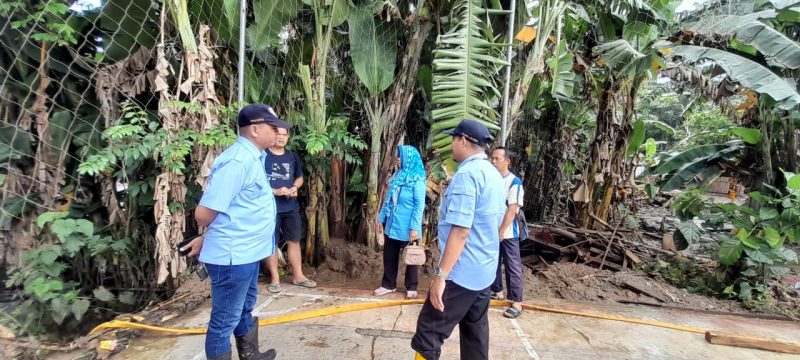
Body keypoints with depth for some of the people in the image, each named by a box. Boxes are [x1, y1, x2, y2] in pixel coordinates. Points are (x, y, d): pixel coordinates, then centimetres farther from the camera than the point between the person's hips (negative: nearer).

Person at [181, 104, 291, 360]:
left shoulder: (253, 157, 9)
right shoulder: (237, 161, -22)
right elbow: (205, 213, -23)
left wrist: (206, 239, 17)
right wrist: (207, 239, -1)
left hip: (247, 253, 10)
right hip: (233, 256, -10)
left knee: (244, 310, 26)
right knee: (225, 321, 6)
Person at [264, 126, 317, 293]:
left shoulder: (293, 157, 8)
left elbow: (299, 178, 19)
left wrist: (295, 187, -2)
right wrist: (275, 191, -20)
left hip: (291, 207, 5)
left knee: (294, 240, 12)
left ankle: (298, 275, 24)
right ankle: (275, 278, 19)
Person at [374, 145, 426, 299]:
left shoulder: (417, 179, -13)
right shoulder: (397, 175, 8)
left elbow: (419, 205, -16)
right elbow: (388, 199, 13)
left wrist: (414, 227, -20)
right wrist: (381, 217, 12)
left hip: (407, 227, -7)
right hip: (391, 224, 7)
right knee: (389, 255, 14)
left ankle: (411, 287, 22)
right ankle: (389, 284, 28)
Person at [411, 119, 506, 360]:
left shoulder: (467, 174, -17)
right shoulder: (495, 175, 11)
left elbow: (460, 231, -24)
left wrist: (440, 275, -22)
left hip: (461, 273, -9)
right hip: (485, 271, 9)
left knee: (428, 335, -2)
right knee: (476, 334, 16)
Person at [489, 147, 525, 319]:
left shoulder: (514, 182, -12)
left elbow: (512, 210, -16)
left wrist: (501, 232, -18)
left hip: (508, 233, -6)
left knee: (513, 267, 1)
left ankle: (517, 303, 5)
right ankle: (497, 292, 34)